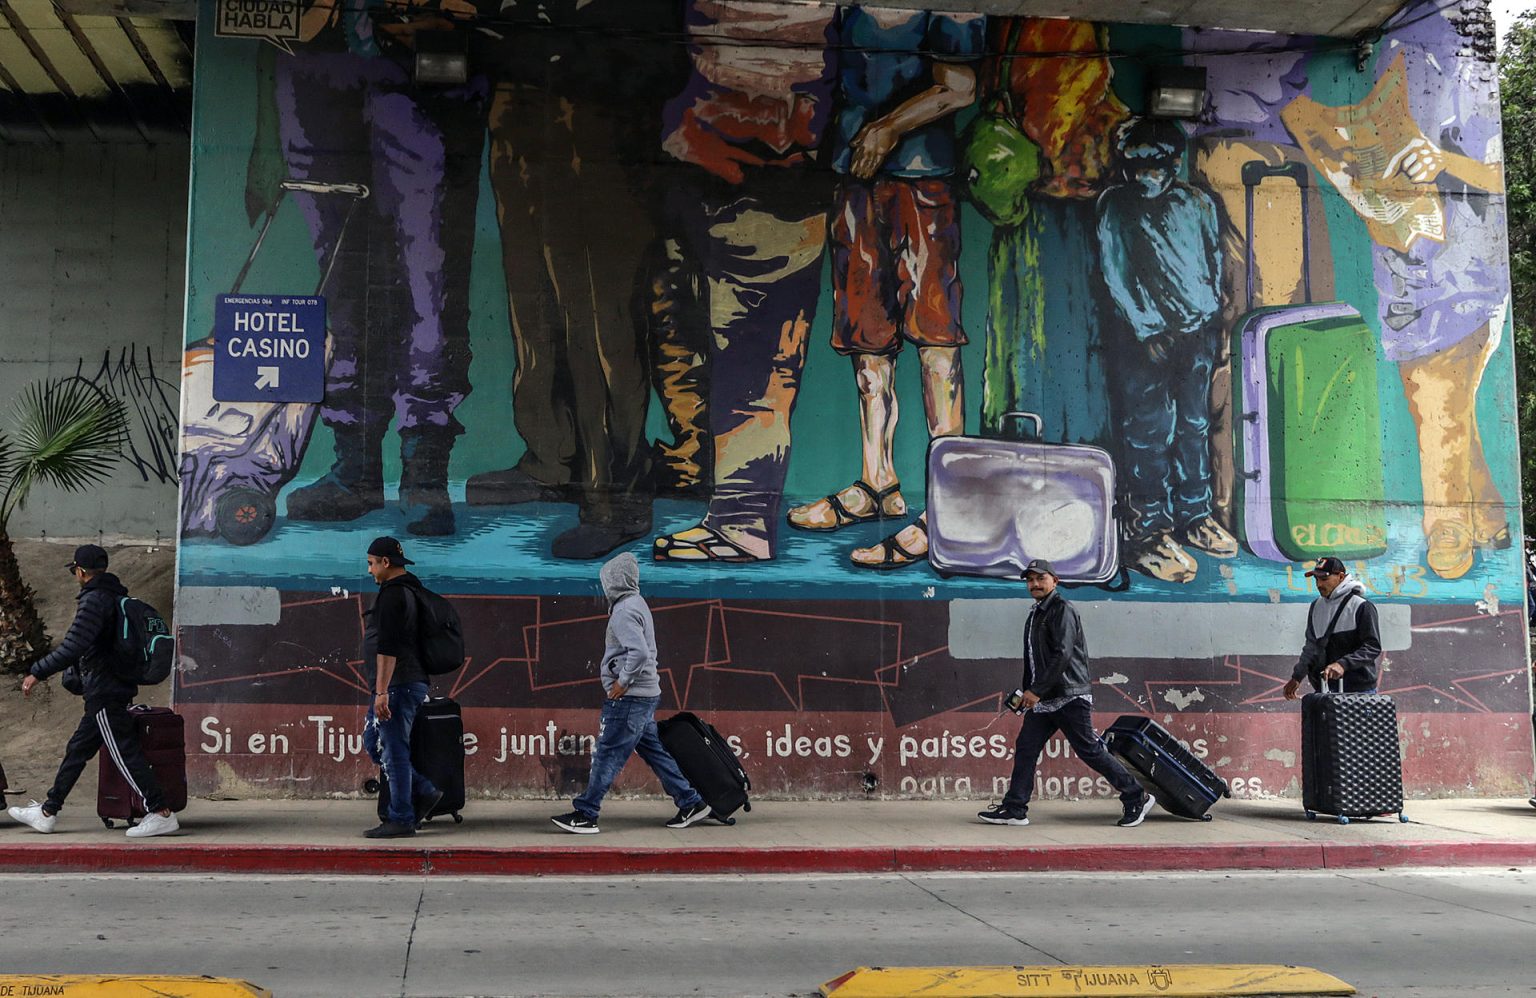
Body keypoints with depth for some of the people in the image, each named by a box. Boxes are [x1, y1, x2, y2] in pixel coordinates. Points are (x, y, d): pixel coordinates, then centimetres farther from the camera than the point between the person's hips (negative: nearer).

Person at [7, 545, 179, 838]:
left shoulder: (94, 600, -15)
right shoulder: (118, 596, 14)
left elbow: (73, 647, -23)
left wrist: (37, 672, -16)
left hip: (103, 691, -10)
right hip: (119, 687, 10)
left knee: (125, 753, -7)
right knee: (77, 750, 17)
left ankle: (161, 814, -7)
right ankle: (47, 812, 26)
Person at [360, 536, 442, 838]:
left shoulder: (392, 594, -14)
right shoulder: (409, 591, 19)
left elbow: (387, 647, -22)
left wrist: (381, 691, -24)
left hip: (398, 685, -10)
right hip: (413, 683, 10)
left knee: (393, 750, -5)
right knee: (373, 741, 16)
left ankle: (401, 819, 0)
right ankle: (423, 792, 14)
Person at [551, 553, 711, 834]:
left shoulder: (624, 611, -16)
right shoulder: (636, 603, 15)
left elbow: (639, 652, -28)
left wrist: (623, 682, -17)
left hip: (629, 697, -10)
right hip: (645, 695, 10)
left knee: (606, 755, -5)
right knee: (653, 750, 14)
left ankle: (585, 815, 0)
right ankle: (691, 803, 16)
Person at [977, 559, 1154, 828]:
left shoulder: (1062, 610, -10)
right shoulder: (1035, 614, 19)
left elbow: (1062, 654, -20)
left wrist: (1037, 691, -22)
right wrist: (1026, 693, 20)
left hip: (1069, 697, -9)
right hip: (1042, 700, 9)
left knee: (1089, 750, -5)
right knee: (1025, 748, 2)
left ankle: (1136, 798, 7)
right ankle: (1014, 809, 5)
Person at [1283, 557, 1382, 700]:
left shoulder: (1362, 607, -7)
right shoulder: (1317, 606, 13)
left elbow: (1373, 647, -11)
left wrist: (1343, 664, -23)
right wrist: (1297, 677, 5)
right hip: (1323, 691, 6)